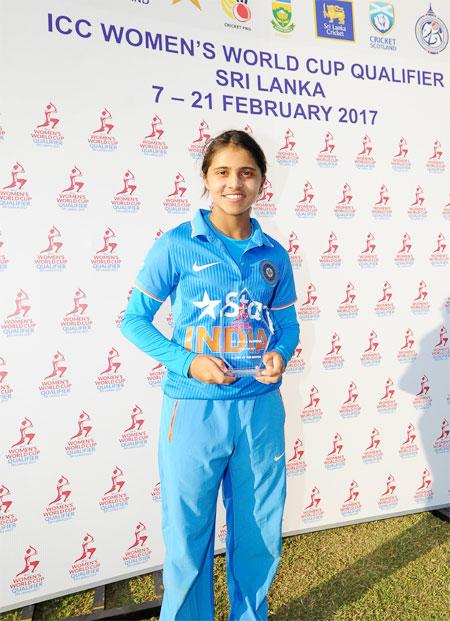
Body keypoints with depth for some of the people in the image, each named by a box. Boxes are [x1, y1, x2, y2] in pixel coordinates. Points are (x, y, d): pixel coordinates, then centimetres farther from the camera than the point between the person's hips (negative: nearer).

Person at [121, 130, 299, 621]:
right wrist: (186, 362, -16)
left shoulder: (273, 255, 4)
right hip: (194, 410, -3)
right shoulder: (176, 246, -7)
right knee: (188, 536, 12)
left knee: (260, 533, 19)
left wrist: (280, 355, -9)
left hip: (260, 409, 4)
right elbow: (134, 320, -2)